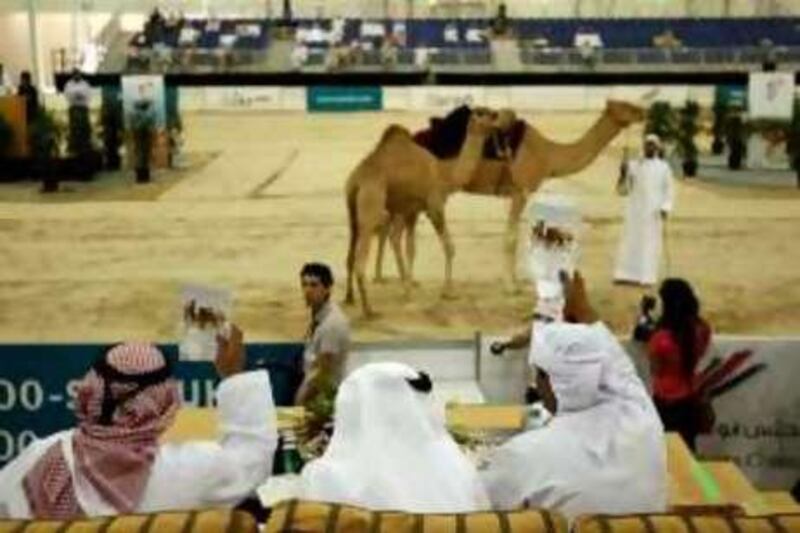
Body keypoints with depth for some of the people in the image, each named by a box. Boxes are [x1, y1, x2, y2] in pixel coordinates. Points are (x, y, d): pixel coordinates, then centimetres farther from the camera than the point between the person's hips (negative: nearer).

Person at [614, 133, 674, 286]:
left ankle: (646, 277, -3)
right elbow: (623, 190, 9)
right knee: (630, 242, -2)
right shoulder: (634, 165, 11)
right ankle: (626, 275, -1)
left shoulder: (664, 167, 7)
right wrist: (623, 176, -9)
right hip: (635, 210, 2)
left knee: (650, 243, -3)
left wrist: (665, 208, -12)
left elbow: (668, 190, 3)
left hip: (653, 212, -2)